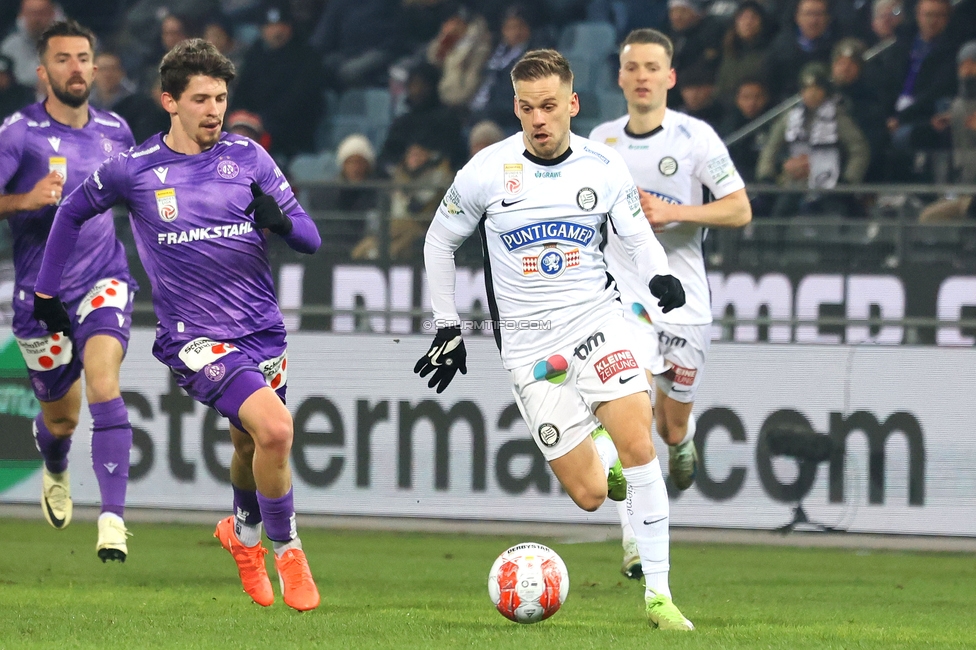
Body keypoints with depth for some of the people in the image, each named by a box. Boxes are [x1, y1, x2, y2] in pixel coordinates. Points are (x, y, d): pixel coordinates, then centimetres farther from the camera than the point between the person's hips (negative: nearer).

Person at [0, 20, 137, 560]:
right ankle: (56, 474, 49)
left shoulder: (115, 131, 5)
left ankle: (113, 517, -29)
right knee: (60, 418, 10)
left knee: (103, 384, -24)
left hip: (103, 281, 1)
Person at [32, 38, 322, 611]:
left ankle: (244, 532, 50)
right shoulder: (133, 170, -4)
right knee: (274, 430, -23)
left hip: (262, 328, 4)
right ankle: (288, 552, -3)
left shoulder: (249, 157, 1)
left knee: (250, 445, 17)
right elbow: (73, 213, 15)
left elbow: (310, 238, 1)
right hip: (194, 337, -4)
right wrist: (47, 290, 17)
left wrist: (281, 221, -22)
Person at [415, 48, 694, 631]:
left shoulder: (605, 167, -1)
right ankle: (599, 454, 32)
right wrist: (447, 329, 10)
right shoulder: (487, 172, -4)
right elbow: (440, 242, 11)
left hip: (596, 318, 1)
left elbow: (637, 233, 12)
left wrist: (660, 275, -10)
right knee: (590, 495, -8)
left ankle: (659, 594, -14)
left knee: (638, 444, -22)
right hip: (529, 342, -1)